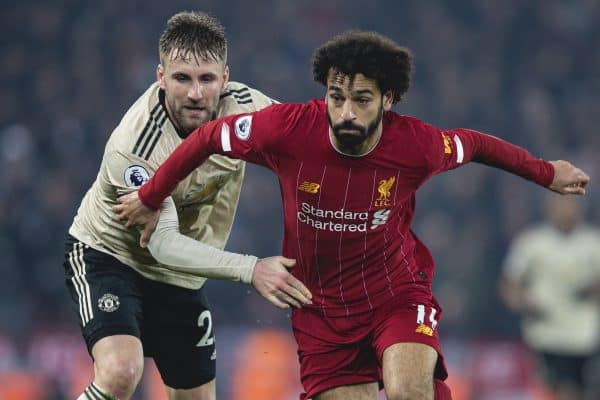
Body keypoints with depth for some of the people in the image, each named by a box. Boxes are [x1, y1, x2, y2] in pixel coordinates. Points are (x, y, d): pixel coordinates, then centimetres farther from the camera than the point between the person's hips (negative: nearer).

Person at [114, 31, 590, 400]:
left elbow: (474, 145, 4)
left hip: (398, 294, -1)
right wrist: (149, 199, 8)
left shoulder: (416, 145, -19)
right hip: (321, 307, 1)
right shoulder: (289, 128, -21)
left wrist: (547, 173, 18)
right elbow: (208, 137, -4)